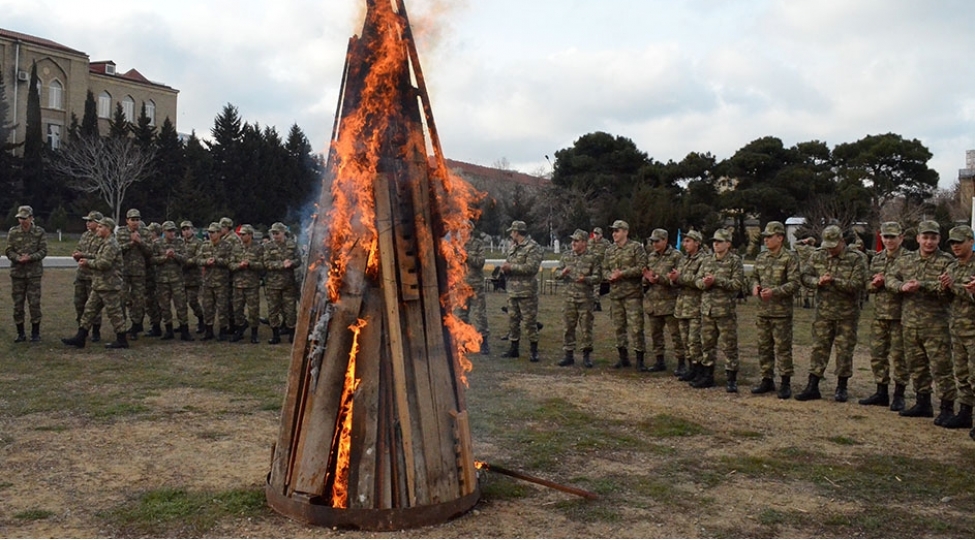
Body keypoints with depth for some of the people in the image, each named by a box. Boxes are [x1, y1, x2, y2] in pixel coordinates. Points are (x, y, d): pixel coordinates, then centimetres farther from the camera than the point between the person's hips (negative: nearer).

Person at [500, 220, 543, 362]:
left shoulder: (533, 247, -11)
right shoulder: (513, 247, 17)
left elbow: (532, 267, -22)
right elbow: (508, 263, 24)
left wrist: (511, 267, -19)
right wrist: (505, 267, -2)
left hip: (527, 291, -8)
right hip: (512, 290, 8)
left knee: (530, 321, -3)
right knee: (512, 320, 12)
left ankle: (533, 351, 4)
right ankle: (513, 349, 21)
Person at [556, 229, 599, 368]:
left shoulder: (591, 258, -2)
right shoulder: (566, 255, 7)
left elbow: (597, 277, -4)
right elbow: (557, 271, 11)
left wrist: (585, 279, -21)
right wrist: (562, 273, -12)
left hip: (585, 297, -3)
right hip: (569, 296, 3)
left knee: (586, 327, 2)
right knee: (567, 326, 5)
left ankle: (586, 355, 11)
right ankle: (569, 355, 14)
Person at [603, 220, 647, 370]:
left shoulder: (636, 247, -4)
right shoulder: (610, 250, 14)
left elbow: (641, 267, -12)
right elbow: (604, 269, 17)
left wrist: (622, 273, -17)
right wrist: (610, 276, -6)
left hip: (632, 294, -6)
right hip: (615, 294, 6)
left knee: (636, 327, -7)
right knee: (619, 327, 11)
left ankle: (639, 359, 1)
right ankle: (623, 358, 21)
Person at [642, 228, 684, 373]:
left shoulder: (676, 256, -6)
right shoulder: (651, 256, 13)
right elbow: (644, 277, 16)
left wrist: (660, 279, -23)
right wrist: (647, 277, -8)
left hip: (669, 301, -6)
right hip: (652, 301, 6)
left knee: (676, 333, -1)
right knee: (655, 333, 12)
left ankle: (681, 363, 5)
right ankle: (659, 361, 23)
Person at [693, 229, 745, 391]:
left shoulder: (735, 261, -5)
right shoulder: (707, 260, 12)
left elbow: (738, 283, -14)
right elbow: (697, 279, 10)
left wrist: (716, 280, -20)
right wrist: (704, 282, -13)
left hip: (726, 310, -6)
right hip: (707, 309, 6)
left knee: (729, 346, -1)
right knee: (707, 344, 12)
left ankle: (731, 379, 5)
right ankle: (707, 376, 22)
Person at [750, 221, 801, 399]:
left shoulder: (790, 258, -8)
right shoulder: (761, 257, 11)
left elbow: (794, 284, -13)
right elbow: (755, 276, 21)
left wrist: (774, 291, -23)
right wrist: (755, 286, -1)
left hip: (781, 312, -6)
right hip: (763, 311, 6)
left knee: (783, 348, -1)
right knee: (764, 347, 12)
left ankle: (785, 383, 7)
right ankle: (767, 380, 22)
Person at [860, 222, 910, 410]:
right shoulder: (876, 259, 14)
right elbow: (868, 286, 15)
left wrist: (886, 281, -16)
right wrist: (875, 283, -6)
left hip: (899, 315, -6)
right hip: (879, 314, 6)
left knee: (898, 355, -1)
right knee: (877, 354, 9)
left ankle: (899, 396, 8)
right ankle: (881, 393, 20)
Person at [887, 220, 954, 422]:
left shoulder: (946, 262, -5)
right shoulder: (906, 261, 12)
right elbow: (890, 279, 10)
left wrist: (922, 285, -24)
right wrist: (902, 286, -10)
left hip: (935, 325, -6)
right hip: (910, 323, 6)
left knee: (940, 367, -5)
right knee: (916, 366, 15)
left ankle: (947, 408, 4)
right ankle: (923, 404, 27)